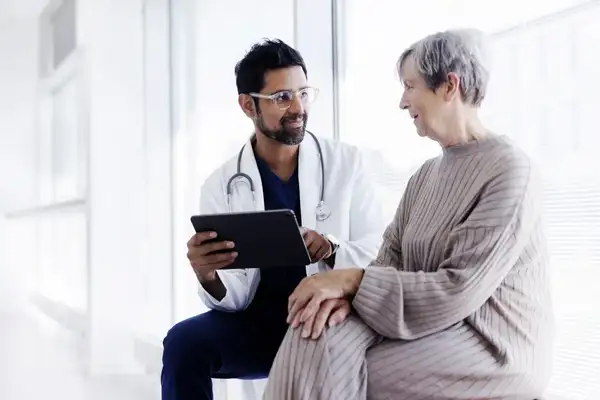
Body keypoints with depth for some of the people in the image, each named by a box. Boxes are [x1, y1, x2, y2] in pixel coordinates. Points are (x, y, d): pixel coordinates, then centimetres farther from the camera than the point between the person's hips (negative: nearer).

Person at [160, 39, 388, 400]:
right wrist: (208, 276, -25)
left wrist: (331, 251, -26)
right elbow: (236, 298, -1)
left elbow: (382, 252, -5)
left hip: (333, 316, -2)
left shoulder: (346, 162, 1)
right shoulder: (221, 185, 3)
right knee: (184, 341, -25)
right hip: (260, 322, 2)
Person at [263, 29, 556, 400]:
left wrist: (351, 280, -20)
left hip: (493, 344, -7)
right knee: (318, 336, -18)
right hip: (434, 325, 7)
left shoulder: (510, 170, -13)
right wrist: (346, 290, -16)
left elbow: (458, 291, -20)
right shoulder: (426, 174, 14)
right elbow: (390, 259, 6)